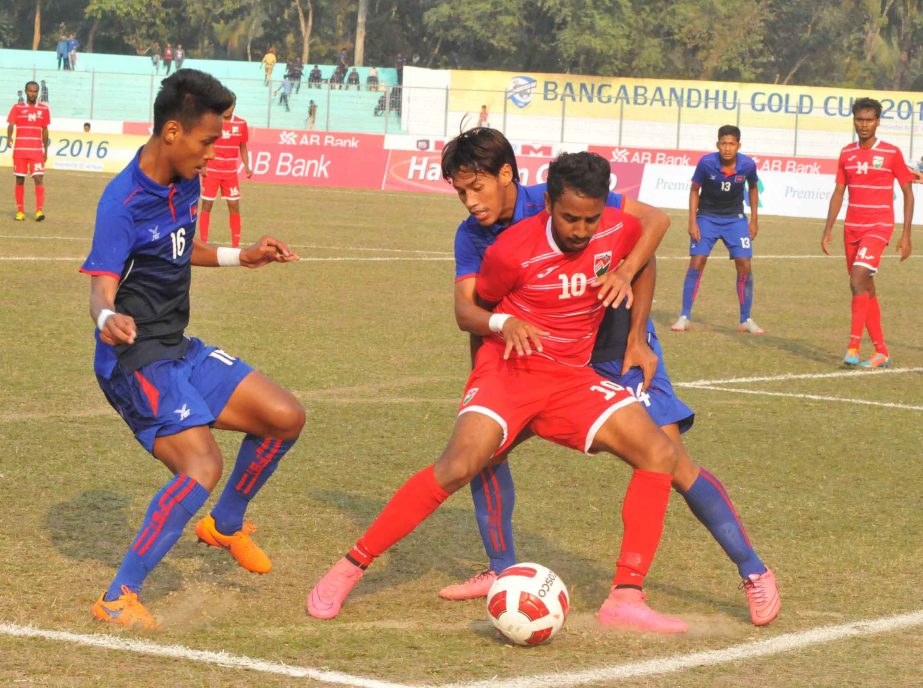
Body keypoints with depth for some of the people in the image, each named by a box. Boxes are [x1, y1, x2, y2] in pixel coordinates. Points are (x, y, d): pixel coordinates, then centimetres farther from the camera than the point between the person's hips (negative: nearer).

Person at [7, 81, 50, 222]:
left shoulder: (44, 109, 7)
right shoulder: (17, 108, 0)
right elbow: (10, 125, -11)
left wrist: (45, 151, 13)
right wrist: (9, 138, -32)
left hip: (37, 151, 0)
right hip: (20, 150, 0)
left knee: (39, 179, -9)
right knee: (20, 180, 4)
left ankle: (39, 210, -10)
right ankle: (20, 211, 11)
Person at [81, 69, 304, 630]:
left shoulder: (185, 183, 6)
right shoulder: (124, 201, -21)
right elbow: (103, 286, -28)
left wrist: (241, 257, 26)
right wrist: (109, 319, -49)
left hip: (179, 350, 9)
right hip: (136, 359, -9)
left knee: (285, 418, 8)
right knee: (203, 464, -27)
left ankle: (226, 525, 32)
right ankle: (118, 598, -19)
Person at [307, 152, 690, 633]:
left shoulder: (621, 229, -6)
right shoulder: (513, 251, -18)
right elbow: (476, 307, 1)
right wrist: (504, 324, -16)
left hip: (572, 378, 5)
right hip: (510, 371, -5)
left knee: (659, 454, -12)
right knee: (459, 466, -27)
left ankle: (626, 598, -11)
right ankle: (349, 569, -15)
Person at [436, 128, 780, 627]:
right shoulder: (472, 236, -7)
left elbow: (652, 221, -21)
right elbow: (465, 309, -19)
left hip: (616, 346, -5)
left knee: (671, 461, -12)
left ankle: (754, 572, 1)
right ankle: (502, 570, 7)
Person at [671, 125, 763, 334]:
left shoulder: (748, 165, -15)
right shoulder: (706, 163, -20)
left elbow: (753, 188, 6)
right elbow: (694, 190, -6)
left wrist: (754, 219, 6)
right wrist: (692, 221, -11)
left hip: (735, 219, 1)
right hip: (707, 217, -1)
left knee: (744, 266, -6)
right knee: (696, 262, -11)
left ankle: (746, 320, 6)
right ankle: (685, 317, -3)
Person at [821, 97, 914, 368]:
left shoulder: (891, 153, -5)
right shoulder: (847, 153, 8)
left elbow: (908, 193, -1)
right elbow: (838, 193, 14)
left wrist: (906, 234, -6)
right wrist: (828, 230, 6)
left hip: (878, 228, -5)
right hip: (852, 229, 6)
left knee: (858, 280, -22)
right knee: (865, 289, 8)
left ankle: (853, 347, -22)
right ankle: (881, 351, 16)